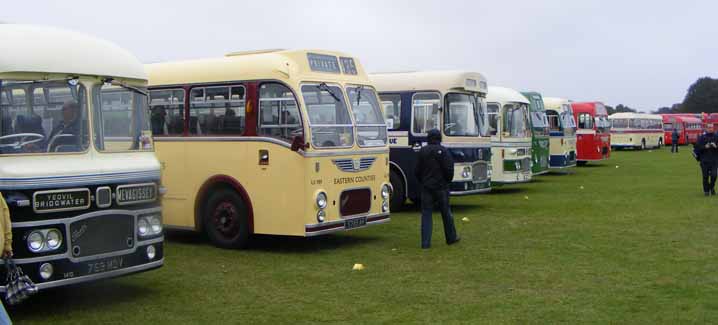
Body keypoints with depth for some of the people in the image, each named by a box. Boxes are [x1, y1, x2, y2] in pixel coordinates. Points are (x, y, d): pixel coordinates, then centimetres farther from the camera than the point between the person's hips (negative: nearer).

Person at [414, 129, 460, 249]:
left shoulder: (422, 151, 3)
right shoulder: (443, 151, -9)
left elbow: (417, 171, 7)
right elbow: (449, 169, -12)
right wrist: (448, 180, 6)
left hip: (426, 187, 2)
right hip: (441, 187, -2)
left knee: (426, 214, 2)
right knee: (446, 213, 12)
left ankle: (425, 242, -3)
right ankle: (451, 238, 25)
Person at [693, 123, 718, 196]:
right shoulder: (702, 137, 3)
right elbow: (697, 147, -2)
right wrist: (704, 147, -15)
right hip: (704, 161, -1)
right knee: (705, 176, 2)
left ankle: (712, 187, 17)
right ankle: (706, 190, 15)